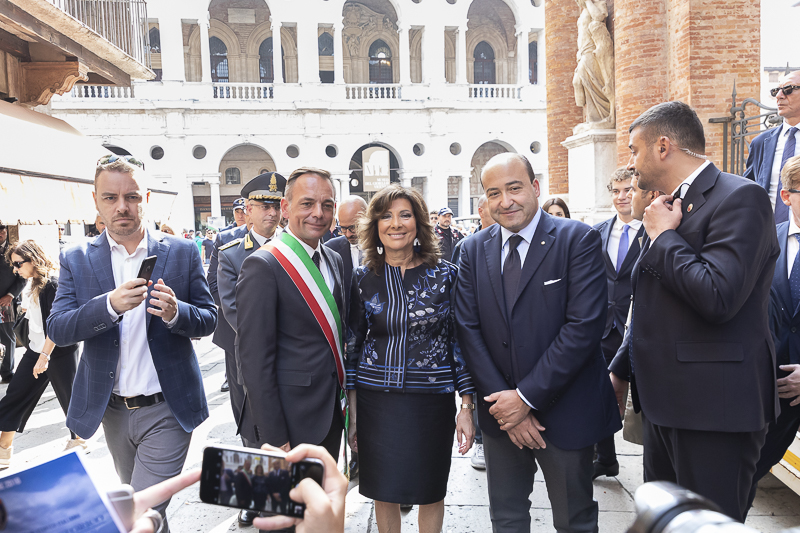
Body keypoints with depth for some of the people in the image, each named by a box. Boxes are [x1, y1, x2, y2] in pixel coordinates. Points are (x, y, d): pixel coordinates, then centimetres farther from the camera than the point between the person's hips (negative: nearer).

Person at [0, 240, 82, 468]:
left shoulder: (53, 284, -19)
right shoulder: (32, 284, 9)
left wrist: (45, 355, -23)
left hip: (59, 352, -9)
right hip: (36, 350, 9)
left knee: (69, 397, 7)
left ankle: (78, 438, 28)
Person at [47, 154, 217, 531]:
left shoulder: (181, 252, -5)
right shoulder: (76, 259, 0)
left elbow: (208, 319, -2)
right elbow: (56, 330, -9)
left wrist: (176, 313, -24)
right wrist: (110, 305, -27)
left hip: (166, 411, -3)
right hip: (112, 411, 4)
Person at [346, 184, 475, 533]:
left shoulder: (445, 274, -4)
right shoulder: (363, 278, -1)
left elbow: (460, 340, -1)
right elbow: (353, 345, 3)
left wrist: (467, 406, -4)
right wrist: (352, 413, 1)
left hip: (432, 400, 0)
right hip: (376, 401, 1)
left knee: (431, 492, 16)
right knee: (383, 492, 15)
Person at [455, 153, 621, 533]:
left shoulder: (578, 239, -10)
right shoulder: (473, 250, 2)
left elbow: (585, 326, -18)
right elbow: (468, 330, -2)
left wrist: (526, 396, -17)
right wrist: (502, 400, -10)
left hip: (564, 411, -3)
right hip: (501, 412, 3)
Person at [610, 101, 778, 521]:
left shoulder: (739, 198, -13)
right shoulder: (669, 208, 15)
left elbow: (718, 297, -28)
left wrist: (663, 237, -14)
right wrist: (622, 370, 21)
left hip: (712, 408, -9)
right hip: (665, 403, 9)